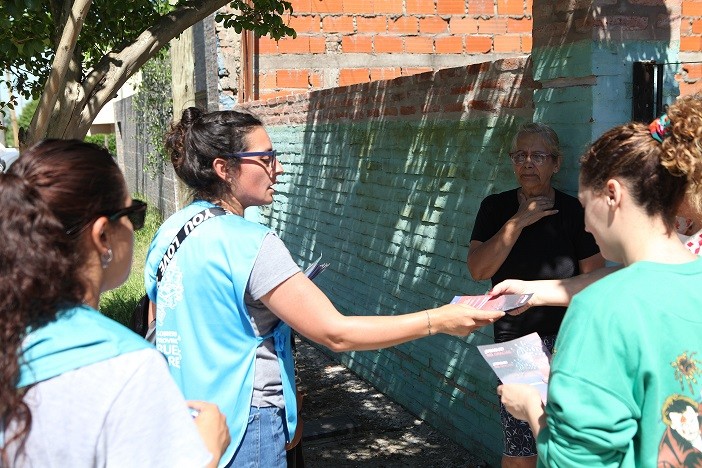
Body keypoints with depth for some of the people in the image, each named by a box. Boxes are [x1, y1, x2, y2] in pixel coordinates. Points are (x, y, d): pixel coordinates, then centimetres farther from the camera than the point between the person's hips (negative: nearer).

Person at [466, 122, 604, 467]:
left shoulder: (573, 212, -1)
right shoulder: (495, 208, 4)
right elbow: (477, 269, -8)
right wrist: (519, 221, -12)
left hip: (565, 342, -1)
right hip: (513, 340, 1)